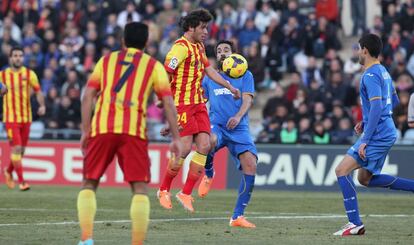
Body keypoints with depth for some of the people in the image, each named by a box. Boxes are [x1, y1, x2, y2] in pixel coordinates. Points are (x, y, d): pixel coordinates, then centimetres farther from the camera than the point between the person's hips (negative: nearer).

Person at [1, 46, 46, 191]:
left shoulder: (29, 74, 3)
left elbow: (38, 91, -1)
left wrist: (42, 105, -17)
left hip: (26, 118, 2)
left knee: (21, 150, 10)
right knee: (16, 148, -13)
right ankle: (21, 181, -10)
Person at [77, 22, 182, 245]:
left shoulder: (106, 60, 18)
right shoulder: (154, 66, 14)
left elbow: (88, 95, 9)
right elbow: (168, 102, 5)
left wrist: (85, 131, 10)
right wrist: (176, 138, 7)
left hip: (102, 128, 1)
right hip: (134, 131, -1)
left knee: (89, 184, 11)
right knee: (140, 188, 2)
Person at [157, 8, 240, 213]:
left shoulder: (199, 47, 17)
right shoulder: (181, 47, -12)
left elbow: (209, 70, 31)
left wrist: (229, 87, 32)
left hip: (198, 104, 9)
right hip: (182, 103, -9)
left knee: (204, 146, -4)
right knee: (185, 147, -13)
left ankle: (186, 193, 2)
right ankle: (164, 190, 4)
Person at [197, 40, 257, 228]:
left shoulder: (245, 75, 11)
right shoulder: (209, 79, 16)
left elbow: (247, 100, -3)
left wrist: (238, 116, -23)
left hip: (239, 129, 0)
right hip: (216, 125, 0)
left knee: (250, 165, -20)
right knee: (209, 141, -39)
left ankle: (237, 216, -12)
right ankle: (208, 175, -5)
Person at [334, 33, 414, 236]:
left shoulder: (370, 75, -15)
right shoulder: (383, 72, 15)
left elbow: (377, 107, -24)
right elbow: (394, 101, 26)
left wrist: (365, 140, -24)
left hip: (377, 135, -10)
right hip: (387, 133, 10)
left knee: (342, 170, -11)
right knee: (366, 178, 19)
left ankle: (355, 223, -15)